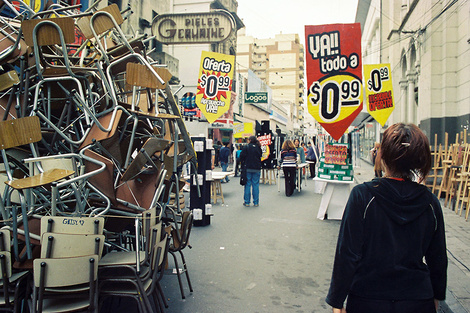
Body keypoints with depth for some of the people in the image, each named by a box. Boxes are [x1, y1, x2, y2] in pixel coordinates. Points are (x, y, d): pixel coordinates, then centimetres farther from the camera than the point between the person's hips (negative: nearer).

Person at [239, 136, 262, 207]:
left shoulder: (246, 147, -7)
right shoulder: (258, 148, 5)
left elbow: (242, 156, -7)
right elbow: (260, 156, 14)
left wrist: (242, 163, 7)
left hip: (248, 168, -3)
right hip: (257, 169, 3)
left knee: (247, 185, 3)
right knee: (256, 185, 6)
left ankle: (247, 202, 6)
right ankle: (256, 202, 9)